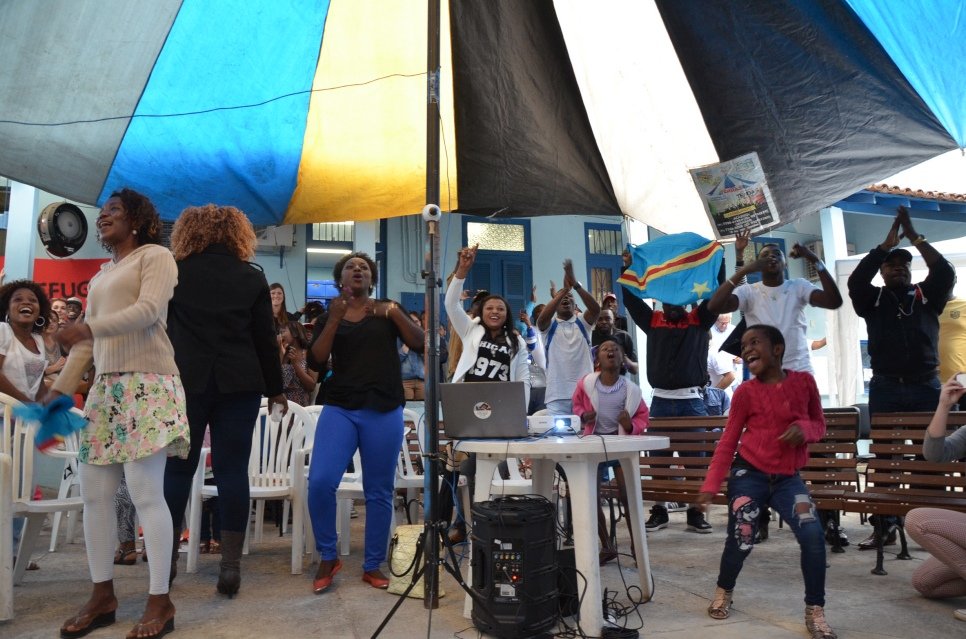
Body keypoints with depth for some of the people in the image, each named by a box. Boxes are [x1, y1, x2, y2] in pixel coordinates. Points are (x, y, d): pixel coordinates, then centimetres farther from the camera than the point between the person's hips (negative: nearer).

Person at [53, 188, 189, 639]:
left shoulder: (155, 255, 3)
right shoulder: (99, 278, 25)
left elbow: (149, 310, -14)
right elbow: (86, 344, 20)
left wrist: (89, 327, -21)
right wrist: (59, 390, 12)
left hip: (148, 384, -8)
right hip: (105, 388, 8)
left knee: (145, 492, -11)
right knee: (94, 494, 6)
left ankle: (160, 601, -3)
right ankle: (102, 595, 18)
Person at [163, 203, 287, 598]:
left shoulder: (174, 273, 3)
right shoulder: (253, 278, 3)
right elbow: (266, 339, 3)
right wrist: (275, 389, 11)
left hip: (184, 382, 0)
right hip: (239, 385, 0)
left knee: (178, 467, 10)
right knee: (232, 470, 2)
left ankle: (167, 558, 17)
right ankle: (231, 565, 4)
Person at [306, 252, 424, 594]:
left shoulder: (387, 310, 10)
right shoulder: (328, 317, 12)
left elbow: (420, 343, -2)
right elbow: (315, 360, -2)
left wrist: (395, 312, -14)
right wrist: (334, 319, -11)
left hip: (384, 411, 0)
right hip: (340, 408, 1)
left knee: (379, 491, 3)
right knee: (320, 482, -15)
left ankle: (373, 565, 18)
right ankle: (328, 557, 6)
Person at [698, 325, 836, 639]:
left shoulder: (804, 381, -2)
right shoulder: (745, 392, -7)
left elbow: (819, 424, 10)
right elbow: (728, 441, -2)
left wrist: (804, 429, -16)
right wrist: (710, 484, -7)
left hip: (788, 478, 2)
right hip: (748, 474, -1)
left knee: (814, 535, -15)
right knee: (740, 541, -3)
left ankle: (815, 612, 4)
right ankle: (723, 592, 28)